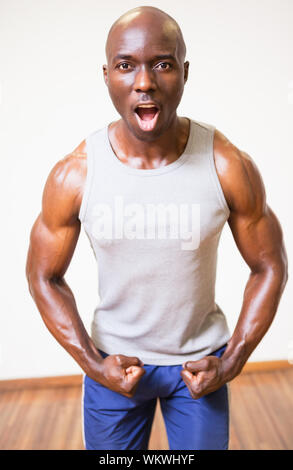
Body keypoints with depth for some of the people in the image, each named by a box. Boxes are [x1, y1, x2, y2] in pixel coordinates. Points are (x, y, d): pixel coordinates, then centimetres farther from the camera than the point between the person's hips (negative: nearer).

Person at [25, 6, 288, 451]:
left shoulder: (230, 167, -16)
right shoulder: (73, 175, -15)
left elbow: (270, 266, -5)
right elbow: (44, 275, -4)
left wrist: (231, 363, -9)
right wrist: (92, 363, -9)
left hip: (200, 359, 0)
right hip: (113, 359, 1)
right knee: (110, 451, 18)